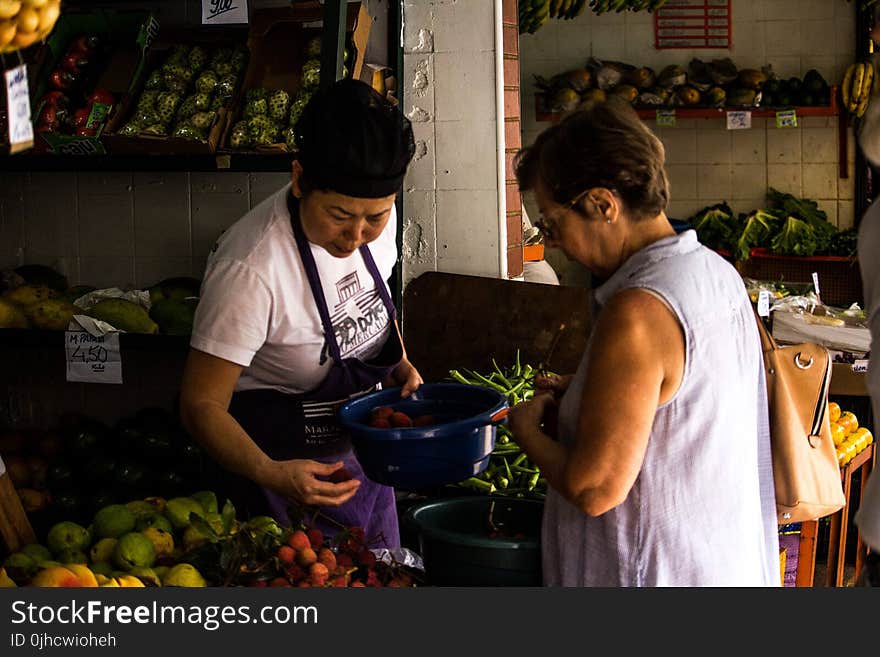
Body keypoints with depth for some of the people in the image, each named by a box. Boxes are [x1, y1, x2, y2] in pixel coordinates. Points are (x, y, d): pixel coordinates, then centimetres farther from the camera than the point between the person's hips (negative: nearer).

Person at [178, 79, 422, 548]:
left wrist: (401, 366, -5)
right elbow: (202, 404, -27)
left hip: (362, 453, 7)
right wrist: (271, 474, -43)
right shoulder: (250, 269, -32)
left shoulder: (376, 219, -11)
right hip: (286, 466, -7)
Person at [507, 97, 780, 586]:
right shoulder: (719, 274, 3)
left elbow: (595, 488, -24)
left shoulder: (637, 313, -25)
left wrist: (528, 430, -7)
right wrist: (582, 397, 11)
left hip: (658, 571, -9)